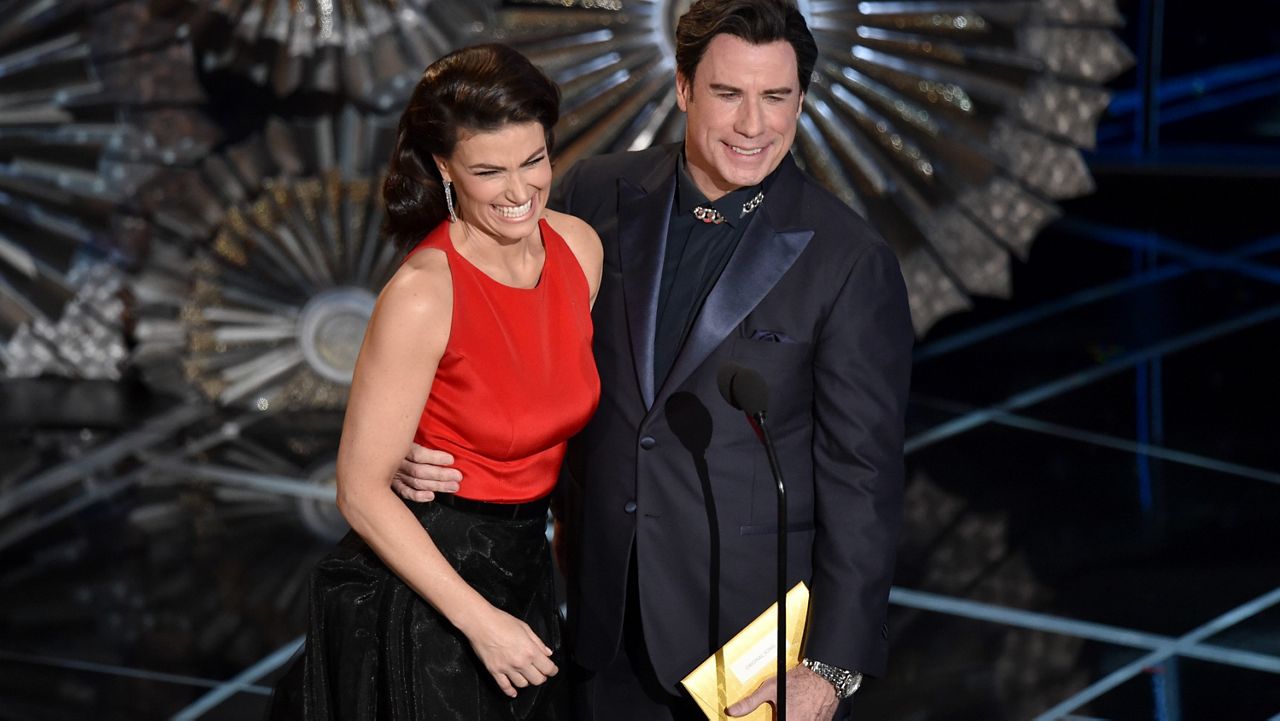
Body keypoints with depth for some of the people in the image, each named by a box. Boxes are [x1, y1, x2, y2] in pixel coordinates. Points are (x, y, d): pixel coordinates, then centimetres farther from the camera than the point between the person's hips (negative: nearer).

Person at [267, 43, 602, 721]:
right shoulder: (421, 294, -23)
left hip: (523, 567, 6)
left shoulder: (579, 245, -5)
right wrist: (481, 620, -20)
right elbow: (362, 491, -19)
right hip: (421, 583, -6)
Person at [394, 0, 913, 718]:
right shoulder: (600, 194, -2)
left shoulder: (852, 261, -12)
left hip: (753, 618, -3)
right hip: (608, 605, 3)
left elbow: (862, 473, -11)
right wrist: (431, 448, -9)